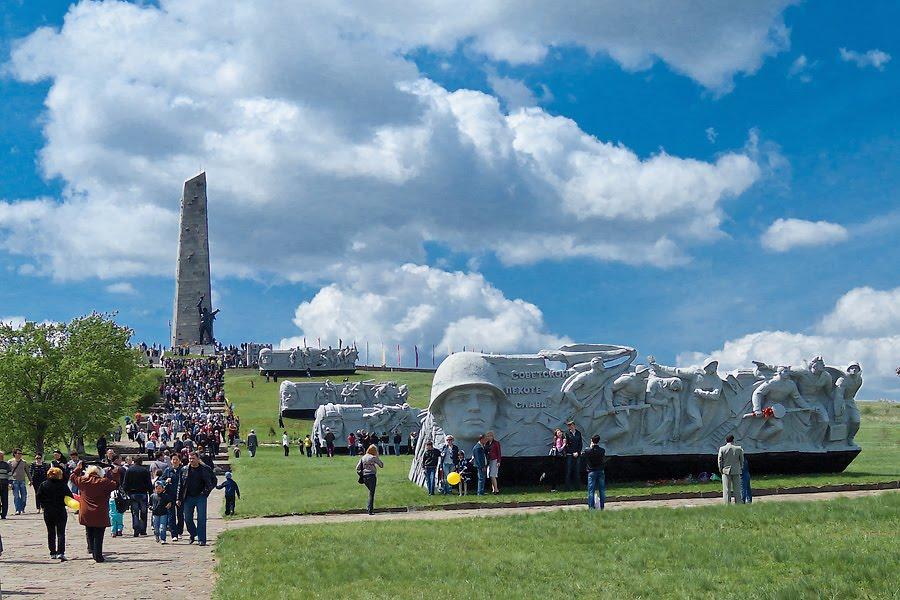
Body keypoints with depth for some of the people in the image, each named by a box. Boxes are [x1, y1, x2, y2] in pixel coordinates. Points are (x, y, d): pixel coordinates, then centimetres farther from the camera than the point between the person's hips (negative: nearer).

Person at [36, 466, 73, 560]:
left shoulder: (44, 485, -3)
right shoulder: (63, 485, -10)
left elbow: (38, 497, -3)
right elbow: (70, 497, -8)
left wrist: (45, 504, 9)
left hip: (48, 512, 2)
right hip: (60, 511, -2)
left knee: (51, 533, 14)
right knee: (61, 533, 0)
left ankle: (53, 553, 16)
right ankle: (61, 552, -15)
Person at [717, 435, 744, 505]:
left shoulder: (722, 449, -5)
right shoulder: (738, 449, -3)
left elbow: (720, 460, -3)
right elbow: (742, 460, 3)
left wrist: (720, 469, 9)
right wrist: (741, 467, 18)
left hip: (726, 471, -1)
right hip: (736, 471, 1)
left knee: (726, 490, 2)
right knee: (737, 490, 7)